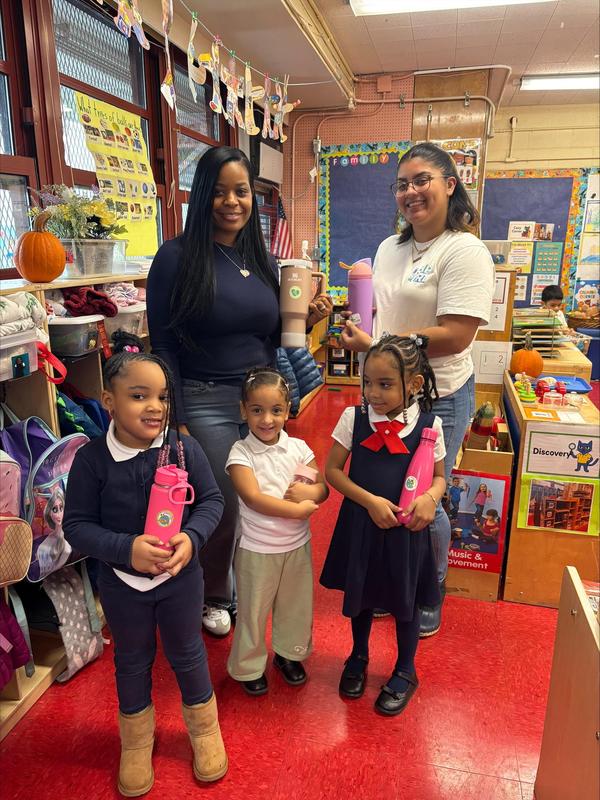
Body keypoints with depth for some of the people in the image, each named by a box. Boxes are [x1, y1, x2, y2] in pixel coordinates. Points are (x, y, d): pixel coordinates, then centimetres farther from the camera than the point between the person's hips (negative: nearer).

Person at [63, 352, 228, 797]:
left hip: (180, 577, 0)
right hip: (121, 582, 1)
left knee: (187, 654, 20)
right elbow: (77, 525, -13)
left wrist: (192, 538, -26)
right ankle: (137, 743, 49)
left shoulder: (185, 448, -17)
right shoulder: (91, 459, -18)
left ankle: (204, 729, 47)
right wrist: (126, 549, -28)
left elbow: (211, 501, -8)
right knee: (132, 661, 23)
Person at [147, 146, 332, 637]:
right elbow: (163, 347, -10)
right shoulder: (177, 258, -9)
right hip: (206, 403, -5)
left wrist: (307, 320, -5)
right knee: (221, 508, 7)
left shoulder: (263, 259, 7)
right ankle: (215, 597, 37)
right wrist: (176, 422, -12)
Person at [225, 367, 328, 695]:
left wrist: (310, 491, -25)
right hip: (257, 549, -3)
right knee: (253, 611, 14)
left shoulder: (298, 447, -5)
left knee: (296, 606, 21)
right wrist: (299, 509, -24)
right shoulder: (241, 453, -16)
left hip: (297, 545, 4)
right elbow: (253, 499, -24)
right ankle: (248, 666, 39)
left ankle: (289, 653, 47)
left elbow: (323, 489, -2)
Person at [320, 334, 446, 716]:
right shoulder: (354, 418, -11)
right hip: (361, 524, 1)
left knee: (405, 602, 17)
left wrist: (430, 497, -21)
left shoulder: (429, 425, -12)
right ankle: (359, 657, 51)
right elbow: (333, 470, -6)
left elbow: (439, 476, 2)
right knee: (360, 594, 21)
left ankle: (405, 672, 45)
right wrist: (370, 500, -18)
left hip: (407, 528, -1)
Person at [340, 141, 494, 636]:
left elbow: (455, 335, -23)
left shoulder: (464, 251, -14)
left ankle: (429, 605, 33)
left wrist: (374, 347, -23)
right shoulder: (389, 248, 11)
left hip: (437, 397, -7)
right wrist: (356, 320, 0)